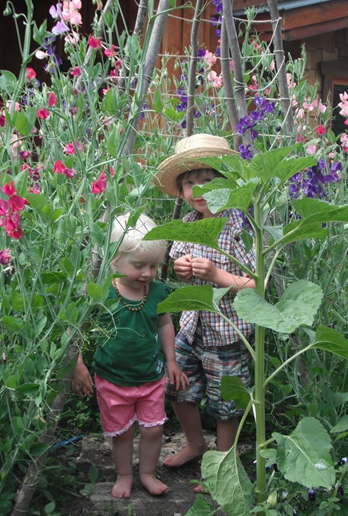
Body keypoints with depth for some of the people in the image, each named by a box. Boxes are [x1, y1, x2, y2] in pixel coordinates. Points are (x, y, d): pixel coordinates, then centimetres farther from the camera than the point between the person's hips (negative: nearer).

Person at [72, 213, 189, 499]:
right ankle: (124, 475, 39)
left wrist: (171, 361, 11)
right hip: (113, 380, -2)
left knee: (153, 429, 11)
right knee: (121, 432, 15)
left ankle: (148, 472, 36)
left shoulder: (158, 291, -9)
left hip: (152, 378, 2)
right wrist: (78, 366, -12)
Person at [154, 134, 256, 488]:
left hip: (227, 335, -6)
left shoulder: (240, 227, -21)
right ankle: (196, 444, 48)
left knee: (224, 406, 10)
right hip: (192, 328, 7)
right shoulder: (187, 225, 0)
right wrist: (181, 269, -7)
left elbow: (258, 286, -23)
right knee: (177, 389, 20)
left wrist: (216, 275, -29)